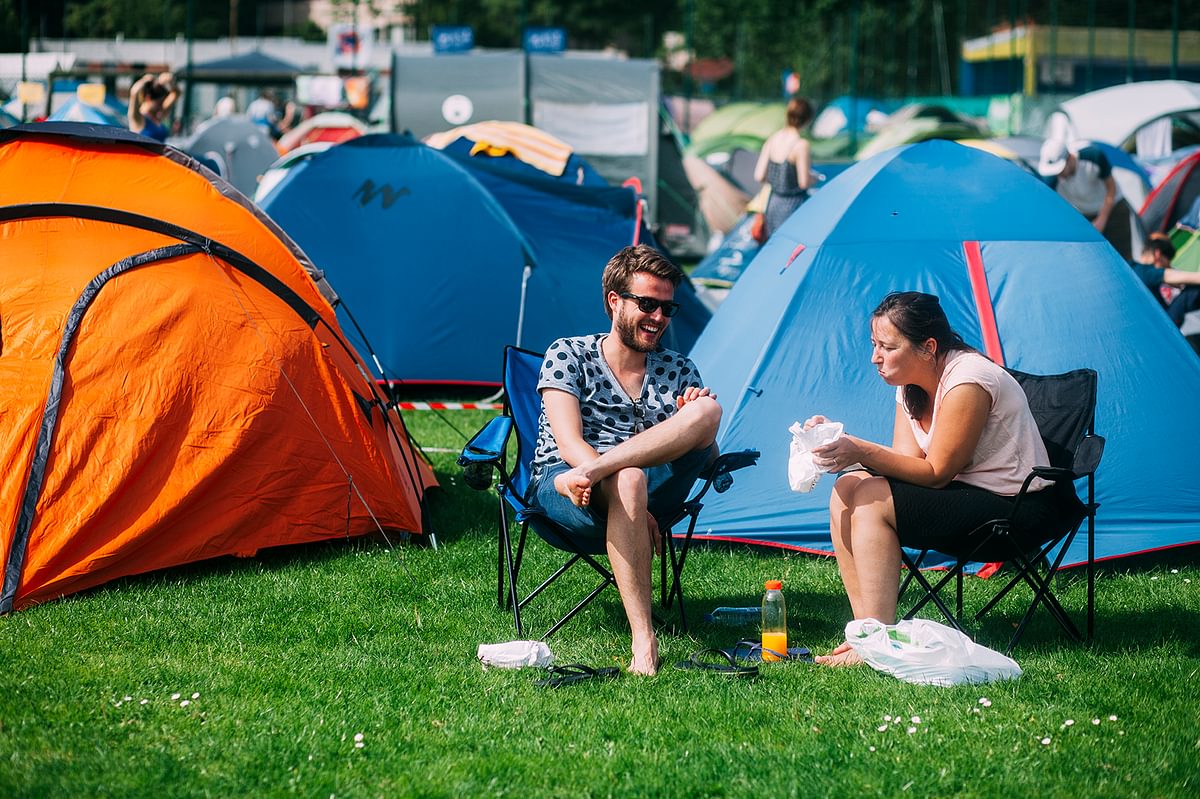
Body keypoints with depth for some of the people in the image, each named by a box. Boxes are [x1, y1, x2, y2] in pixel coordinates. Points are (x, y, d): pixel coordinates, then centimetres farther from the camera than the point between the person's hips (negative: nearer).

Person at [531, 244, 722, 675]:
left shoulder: (678, 370, 19)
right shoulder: (568, 355, 5)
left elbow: (705, 459, 13)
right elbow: (571, 445, -9)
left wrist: (696, 420, -12)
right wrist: (631, 505, -24)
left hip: (654, 490, 4)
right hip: (561, 486, -3)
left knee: (709, 410, -22)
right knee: (627, 479, -42)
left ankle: (588, 475, -37)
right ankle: (643, 640, -49)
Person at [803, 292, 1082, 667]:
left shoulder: (967, 381, -21)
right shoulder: (911, 384, 7)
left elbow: (935, 473, -20)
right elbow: (905, 463, -1)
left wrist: (861, 451, -29)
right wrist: (842, 445, -15)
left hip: (1014, 508, -9)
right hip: (965, 494, 9)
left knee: (871, 501, -23)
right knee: (848, 489, -6)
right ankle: (865, 626, -7)